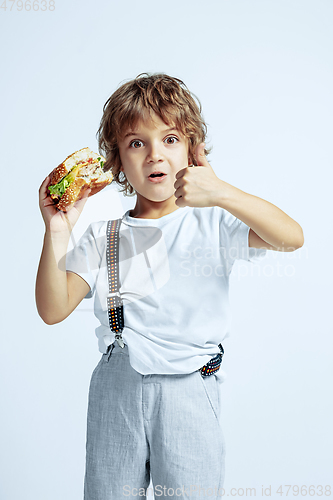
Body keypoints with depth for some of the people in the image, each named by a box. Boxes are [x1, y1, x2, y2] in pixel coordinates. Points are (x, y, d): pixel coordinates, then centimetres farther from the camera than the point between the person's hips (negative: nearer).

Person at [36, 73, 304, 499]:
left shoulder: (212, 224, 1)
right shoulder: (103, 236, 6)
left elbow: (291, 237, -14)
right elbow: (53, 310, -3)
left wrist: (221, 194, -25)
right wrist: (57, 233, -16)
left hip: (189, 388, -1)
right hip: (117, 387, 2)